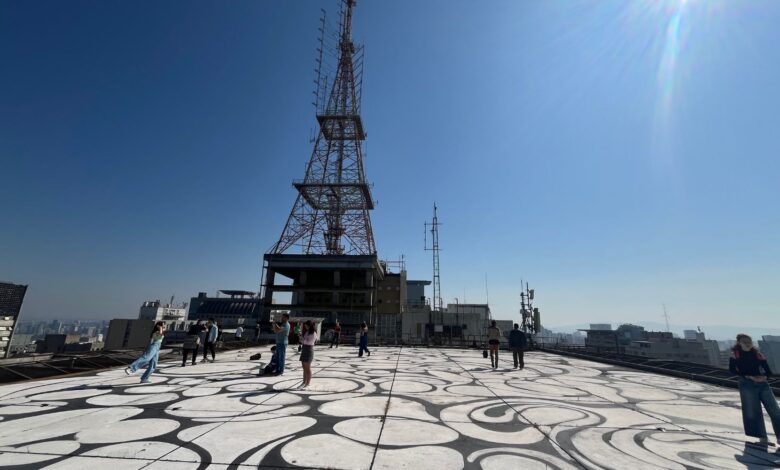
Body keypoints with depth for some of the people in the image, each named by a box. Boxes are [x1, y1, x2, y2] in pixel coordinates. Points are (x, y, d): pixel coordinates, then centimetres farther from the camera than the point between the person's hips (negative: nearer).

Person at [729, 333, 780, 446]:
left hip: (762, 384, 3)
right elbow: (732, 369, -7)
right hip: (746, 384, -3)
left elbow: (769, 372, 6)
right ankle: (762, 438, 10)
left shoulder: (757, 354, 8)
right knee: (753, 412, -1)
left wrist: (764, 377, -15)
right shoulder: (735, 354, -1)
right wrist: (749, 376, -16)